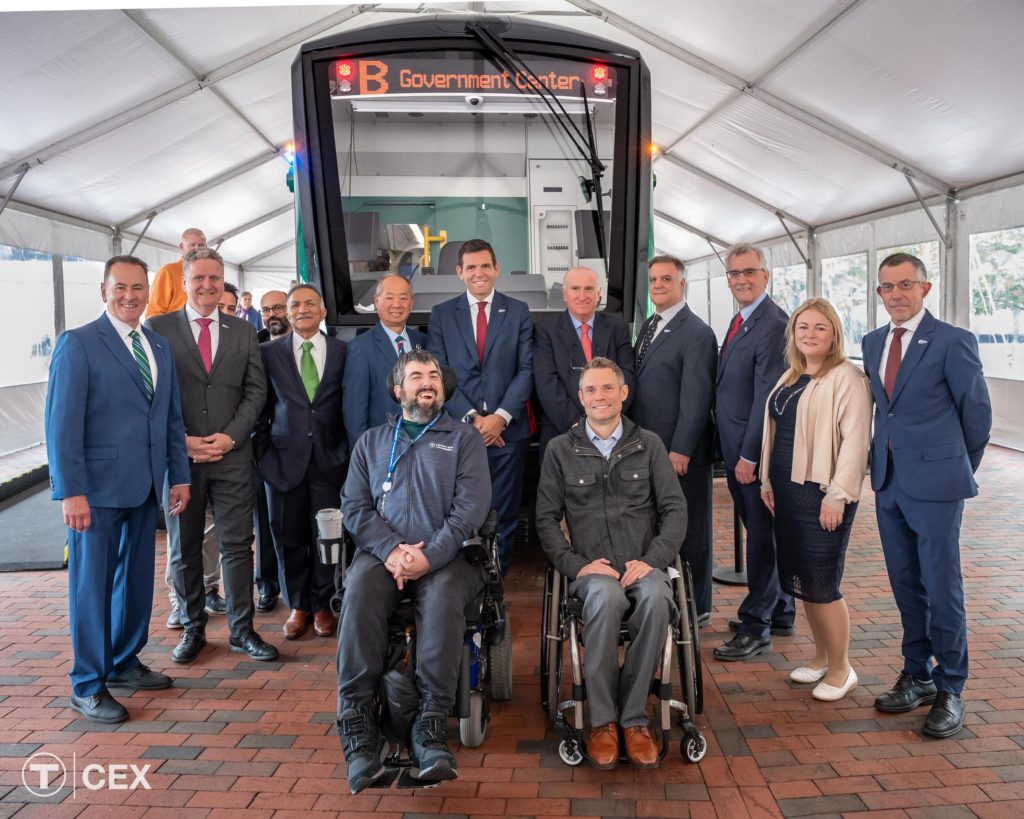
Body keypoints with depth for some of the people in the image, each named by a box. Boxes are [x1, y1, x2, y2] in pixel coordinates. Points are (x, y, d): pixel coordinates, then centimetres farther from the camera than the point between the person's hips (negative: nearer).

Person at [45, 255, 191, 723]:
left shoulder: (160, 348, 13)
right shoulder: (78, 344, -7)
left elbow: (172, 419, 15)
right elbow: (62, 422, -12)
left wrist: (179, 475, 10)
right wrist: (70, 491, -17)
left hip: (145, 488, 6)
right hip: (97, 487, -6)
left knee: (137, 578, 14)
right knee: (91, 584, 3)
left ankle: (124, 663, 31)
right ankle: (87, 687, 16)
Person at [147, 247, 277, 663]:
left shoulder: (244, 331, 9)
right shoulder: (158, 328, 2)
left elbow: (256, 390, 6)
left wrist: (230, 437, -7)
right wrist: (180, 441, -10)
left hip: (232, 454, 1)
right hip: (178, 455, -1)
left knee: (237, 545, 3)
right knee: (184, 548, 9)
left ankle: (242, 630, 14)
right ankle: (192, 629, 23)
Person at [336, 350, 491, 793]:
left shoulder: (464, 437, 13)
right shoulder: (371, 441, 21)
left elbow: (471, 505, -1)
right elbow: (354, 506, 10)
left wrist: (429, 556, -15)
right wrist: (390, 549, -10)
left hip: (445, 556, -2)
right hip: (382, 553, 2)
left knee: (443, 597, -35)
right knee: (358, 591, -31)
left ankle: (432, 727, -32)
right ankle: (357, 726, -29)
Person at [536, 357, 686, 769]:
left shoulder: (649, 445, 14)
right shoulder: (561, 450, 12)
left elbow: (675, 508, 8)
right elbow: (546, 519, 8)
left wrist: (652, 559, -8)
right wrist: (577, 565, -7)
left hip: (643, 564, 1)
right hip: (591, 568, -1)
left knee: (656, 599, -34)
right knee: (606, 599, -36)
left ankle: (634, 718, -20)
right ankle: (602, 720, -21)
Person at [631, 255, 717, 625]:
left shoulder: (696, 333, -11)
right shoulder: (647, 327, 14)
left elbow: (696, 397, -15)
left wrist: (680, 451, -18)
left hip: (681, 452, -7)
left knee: (689, 529, 4)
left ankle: (696, 608, 17)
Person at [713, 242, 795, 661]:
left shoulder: (772, 324, -16)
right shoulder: (740, 320, 15)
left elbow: (767, 395, -20)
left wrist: (750, 455, -19)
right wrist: (735, 452, 13)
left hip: (756, 451, -9)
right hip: (737, 448, 9)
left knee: (762, 533, 0)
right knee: (762, 530, 17)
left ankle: (755, 627, 9)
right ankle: (779, 612, 31)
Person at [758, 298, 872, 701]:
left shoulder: (846, 378, -12)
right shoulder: (790, 378, 13)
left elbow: (855, 440, -17)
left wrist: (838, 496, -19)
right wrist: (768, 481, 13)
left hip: (821, 494, -8)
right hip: (787, 491, 8)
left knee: (821, 584, -1)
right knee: (799, 579, 14)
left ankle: (841, 669, 17)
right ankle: (821, 656, 31)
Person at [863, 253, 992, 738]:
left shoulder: (952, 342, -9)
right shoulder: (872, 343, 10)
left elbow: (977, 412, -3)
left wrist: (960, 469, 6)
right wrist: (885, 460, 13)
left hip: (935, 484, -6)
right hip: (889, 482, 6)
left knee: (942, 589, 1)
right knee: (906, 586, 14)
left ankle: (949, 690, 15)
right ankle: (918, 676, 27)